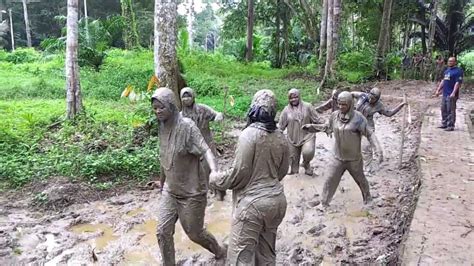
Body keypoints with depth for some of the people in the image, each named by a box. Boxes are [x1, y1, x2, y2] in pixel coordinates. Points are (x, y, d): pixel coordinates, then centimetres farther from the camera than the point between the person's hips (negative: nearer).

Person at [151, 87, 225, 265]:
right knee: (162, 232, 4)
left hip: (191, 192, -6)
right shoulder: (162, 127, 1)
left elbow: (205, 150, -30)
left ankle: (219, 252, 40)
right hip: (170, 190, 6)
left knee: (194, 233, 10)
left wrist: (214, 172, -48)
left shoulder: (187, 126, -20)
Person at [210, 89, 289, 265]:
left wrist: (214, 179, 0)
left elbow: (239, 174, -17)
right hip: (276, 200, 7)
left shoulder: (249, 134, -17)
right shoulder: (281, 137, 3)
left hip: (252, 203, -7)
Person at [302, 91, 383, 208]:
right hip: (338, 158, 3)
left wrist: (378, 150, -25)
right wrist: (311, 126, 7)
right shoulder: (335, 115, -6)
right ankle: (324, 203, 18)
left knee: (360, 180, 19)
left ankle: (367, 197, 47)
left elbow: (369, 134, -16)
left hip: (354, 159, -2)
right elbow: (327, 127, 12)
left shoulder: (358, 118, -18)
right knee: (329, 180, 2)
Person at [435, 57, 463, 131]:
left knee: (450, 111, -5)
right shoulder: (447, 70, 17)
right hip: (445, 94, 8)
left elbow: (458, 83, -16)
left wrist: (453, 93, -24)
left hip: (451, 95, -8)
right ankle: (444, 124, 22)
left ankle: (451, 126, 0)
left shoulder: (458, 71, -9)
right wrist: (438, 90, 19)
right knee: (443, 110, 13)